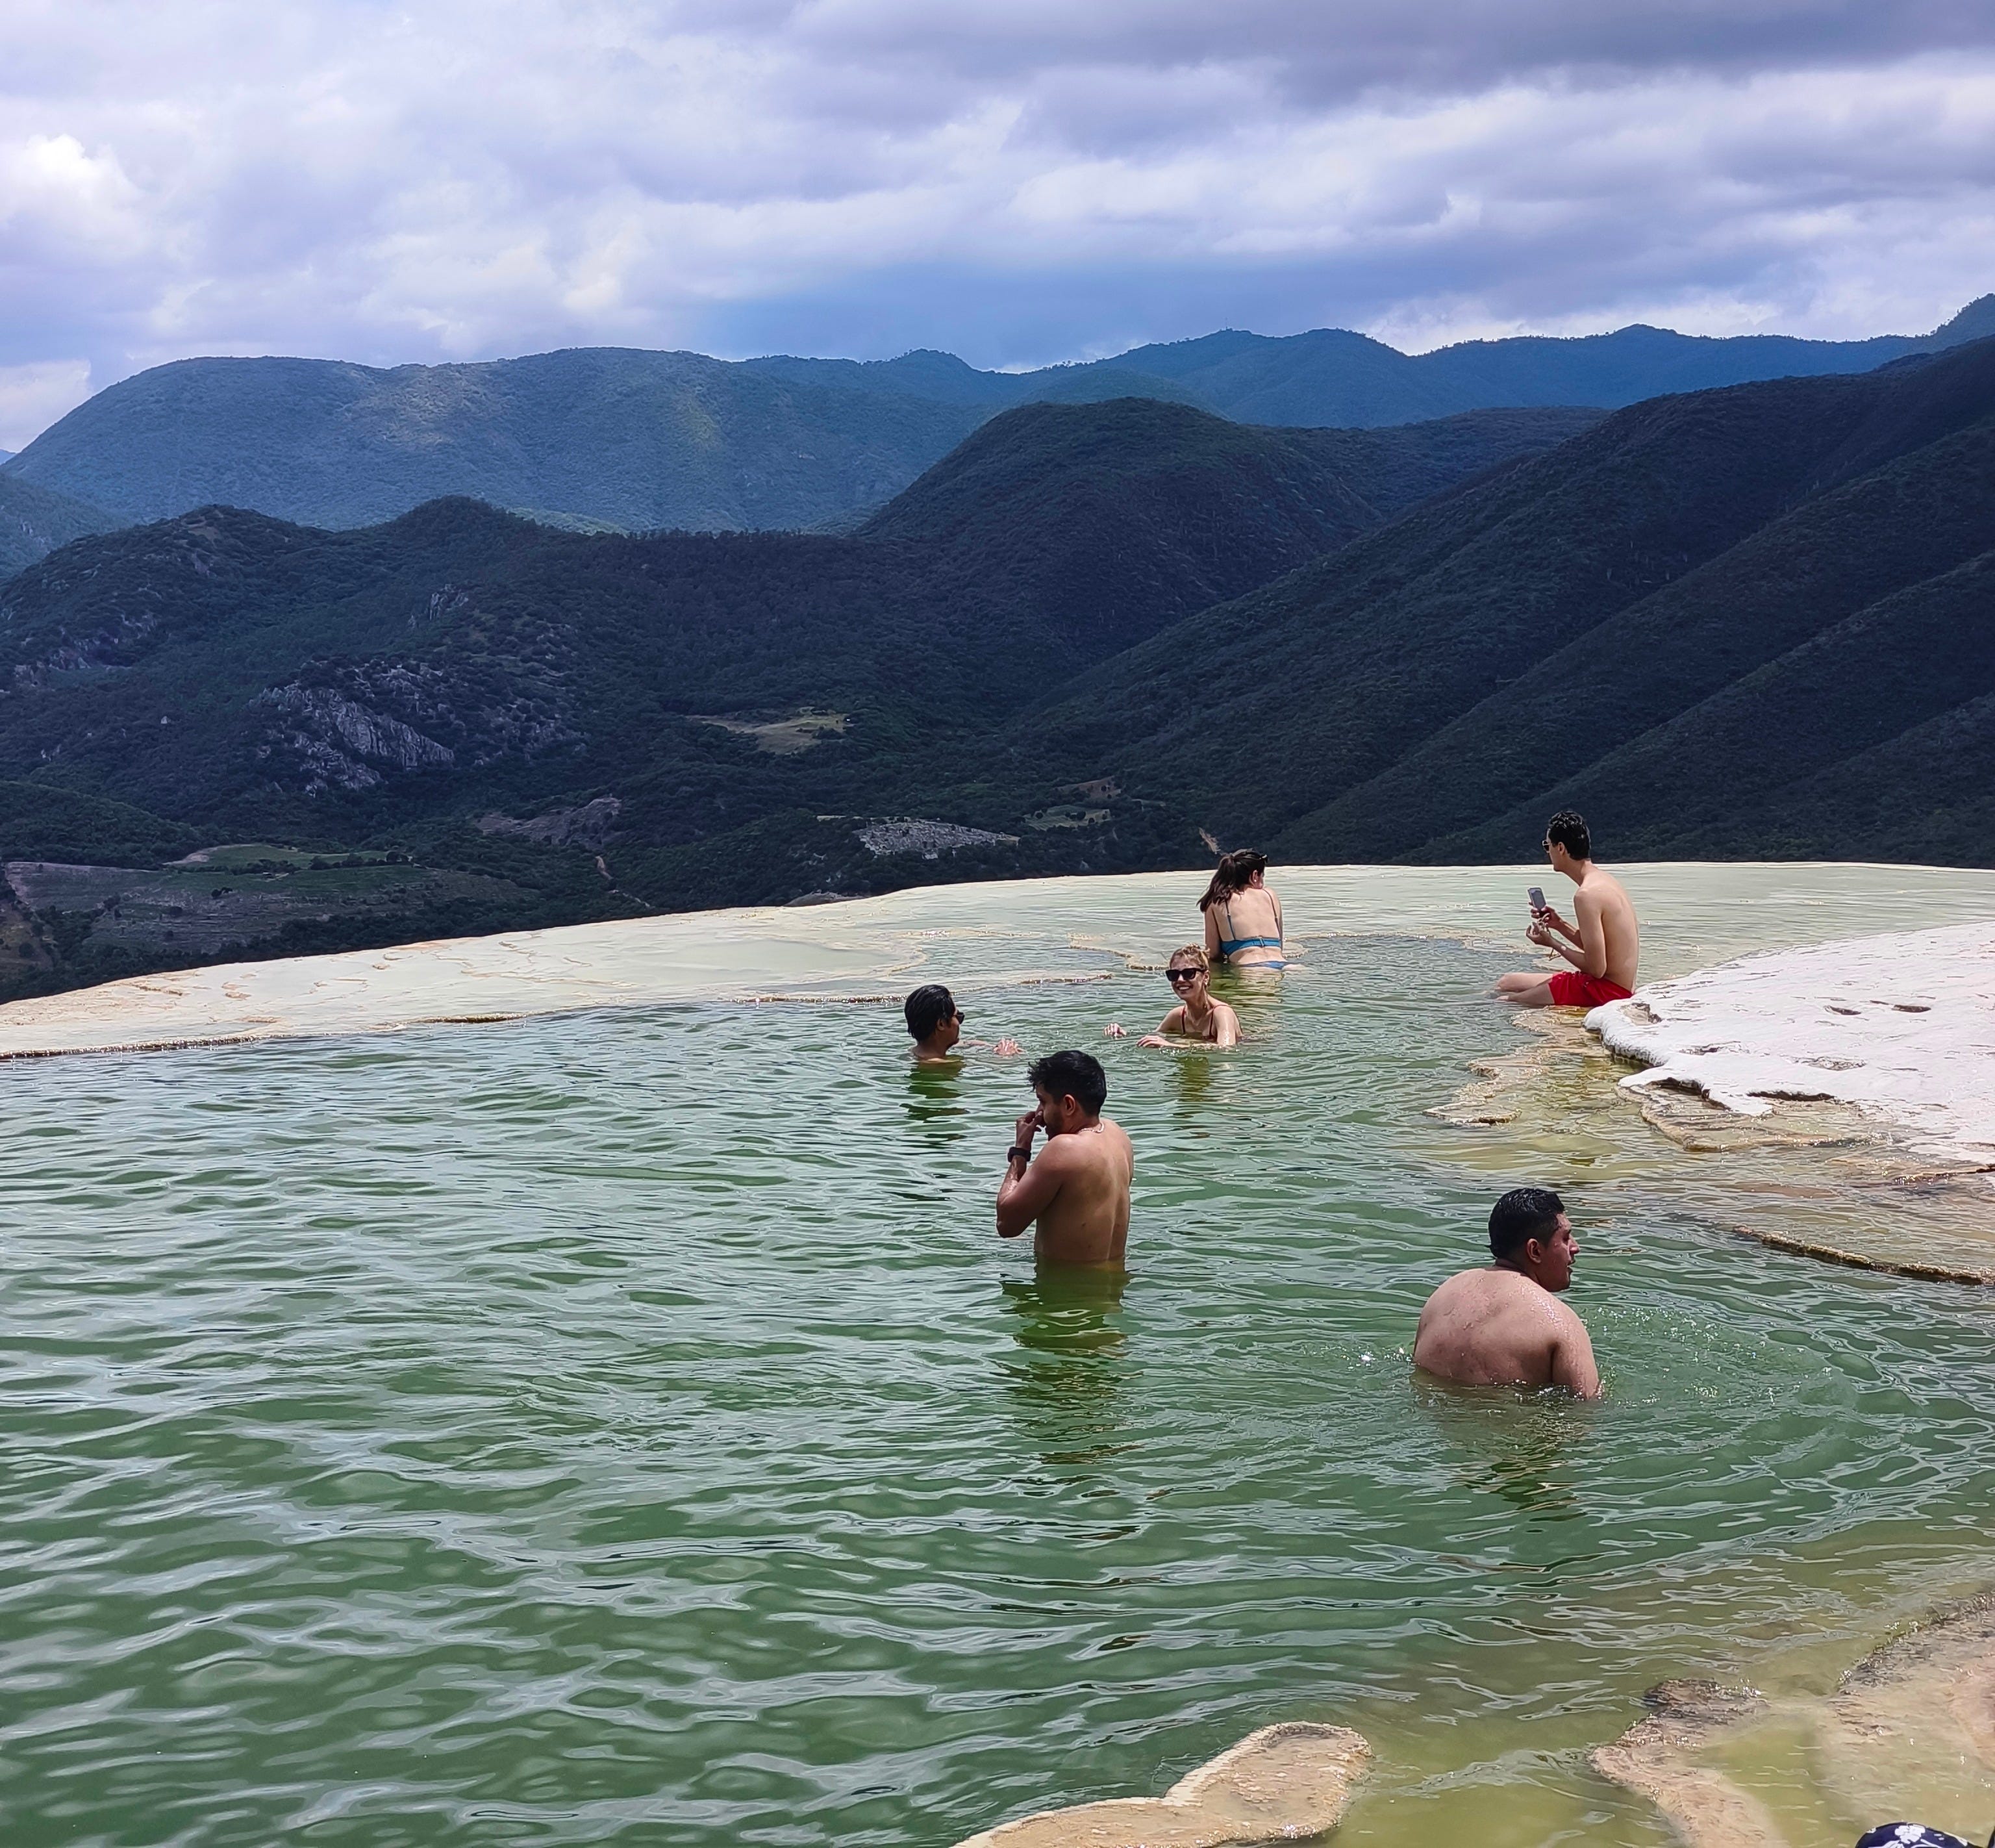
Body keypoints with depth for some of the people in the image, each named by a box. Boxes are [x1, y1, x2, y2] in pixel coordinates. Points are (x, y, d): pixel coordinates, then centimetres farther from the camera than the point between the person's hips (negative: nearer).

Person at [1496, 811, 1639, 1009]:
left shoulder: (1587, 895, -21)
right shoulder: (1606, 881, 11)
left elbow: (1597, 968, -22)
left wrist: (1553, 943, -10)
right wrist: (1560, 925, 10)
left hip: (1605, 992, -10)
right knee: (1506, 983, 19)